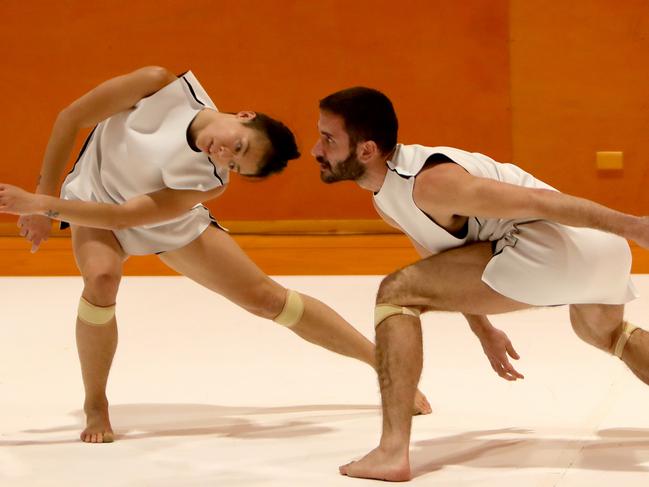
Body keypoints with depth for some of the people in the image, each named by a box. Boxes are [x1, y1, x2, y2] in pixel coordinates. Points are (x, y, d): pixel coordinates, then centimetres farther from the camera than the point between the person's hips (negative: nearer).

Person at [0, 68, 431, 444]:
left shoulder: (208, 182, -33)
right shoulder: (163, 87, -33)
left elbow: (120, 217, -34)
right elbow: (71, 118, -23)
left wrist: (43, 206, -36)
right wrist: (44, 194, -21)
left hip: (169, 222, 0)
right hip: (95, 194, 0)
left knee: (265, 296, -2)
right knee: (101, 278, -33)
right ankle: (96, 407, -11)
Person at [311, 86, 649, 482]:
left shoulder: (431, 183, -17)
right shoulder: (386, 201, 15)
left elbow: (540, 201, -19)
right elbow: (446, 266, 31)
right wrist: (484, 330, 34)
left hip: (553, 248, -10)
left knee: (397, 293, -10)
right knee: (605, 333, 43)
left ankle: (393, 452, -15)